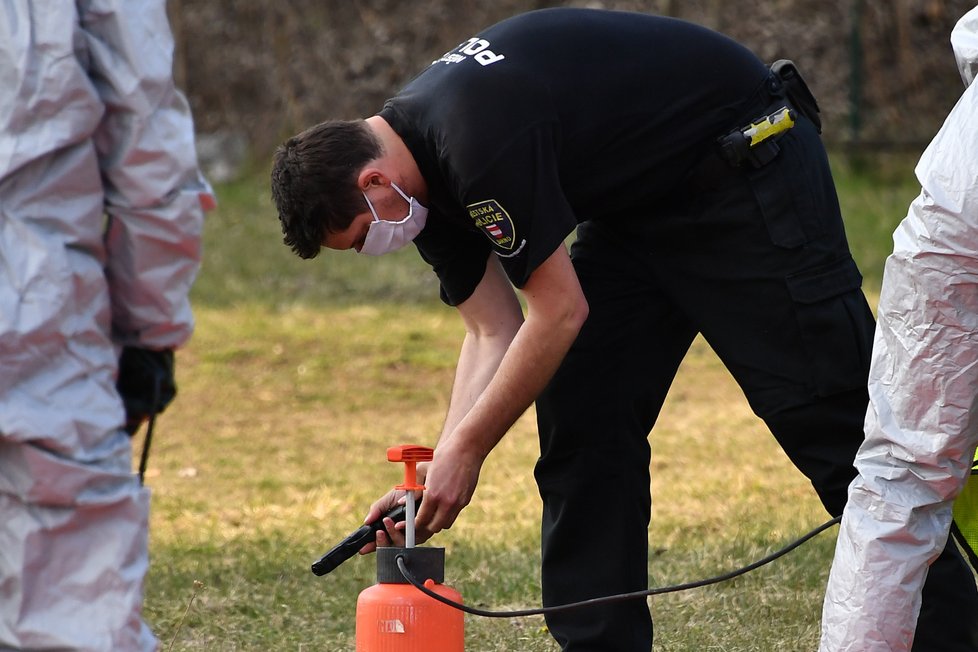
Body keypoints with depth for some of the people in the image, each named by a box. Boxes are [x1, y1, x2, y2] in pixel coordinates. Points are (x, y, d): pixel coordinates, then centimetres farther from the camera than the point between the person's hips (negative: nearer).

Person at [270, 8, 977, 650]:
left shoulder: (480, 137, -30)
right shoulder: (422, 161, 0)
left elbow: (560, 312, -25)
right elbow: (493, 332, 2)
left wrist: (465, 450, -17)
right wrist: (438, 474, -7)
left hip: (749, 168, -10)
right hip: (640, 208, 10)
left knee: (833, 416, -11)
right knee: (584, 424, 2)